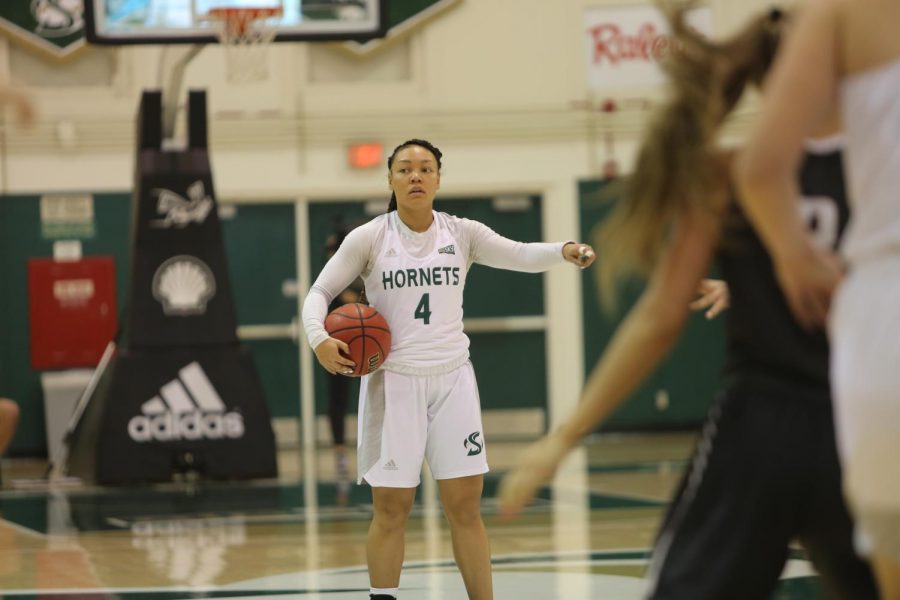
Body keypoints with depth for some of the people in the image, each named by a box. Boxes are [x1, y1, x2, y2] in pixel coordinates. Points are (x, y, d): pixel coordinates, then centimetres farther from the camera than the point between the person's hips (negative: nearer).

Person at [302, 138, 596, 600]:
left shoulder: (462, 233, 2)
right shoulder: (369, 238, -3)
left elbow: (520, 255, -8)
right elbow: (320, 292, -1)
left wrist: (564, 250, -29)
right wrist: (319, 339, -21)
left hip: (452, 379, 2)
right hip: (394, 381, -2)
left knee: (465, 506, 2)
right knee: (391, 508, 0)